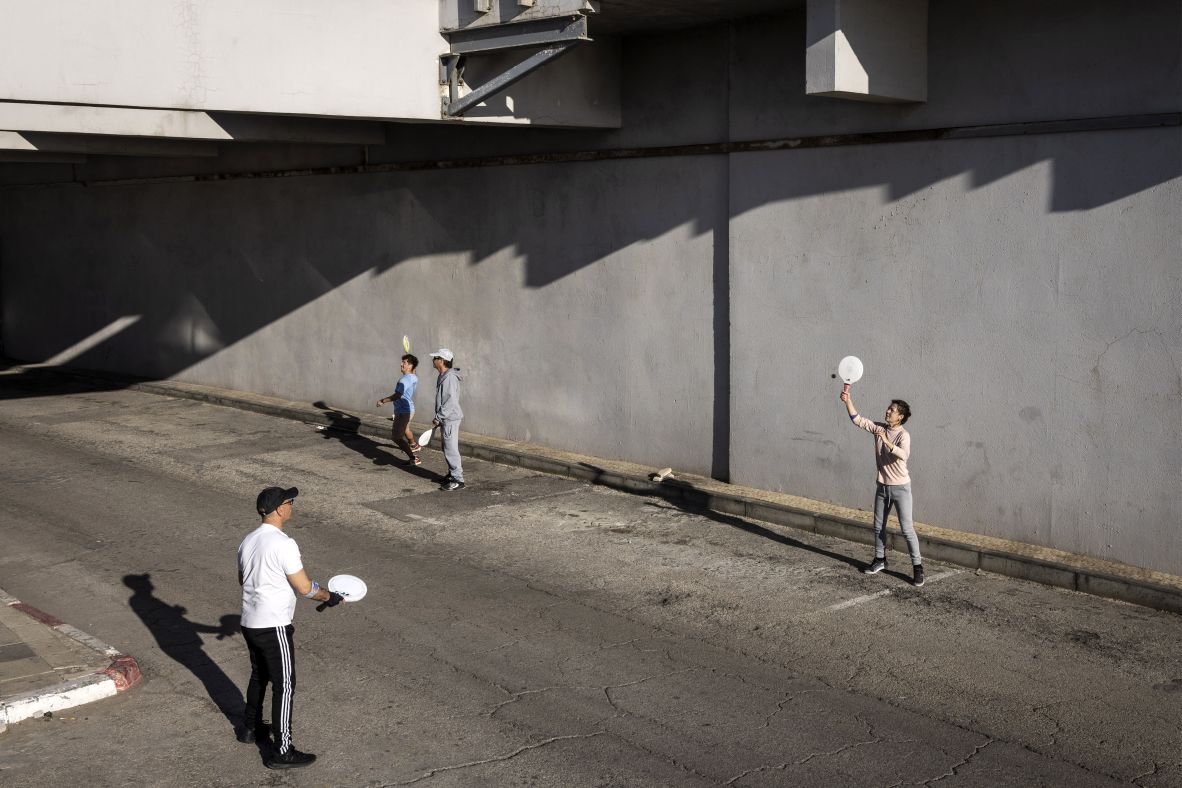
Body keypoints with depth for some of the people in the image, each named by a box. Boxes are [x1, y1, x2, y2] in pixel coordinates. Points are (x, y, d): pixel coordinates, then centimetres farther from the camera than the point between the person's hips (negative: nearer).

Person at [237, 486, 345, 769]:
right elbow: (305, 588, -18)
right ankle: (282, 752, 6)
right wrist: (328, 597, -1)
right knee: (284, 686, 1)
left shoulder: (248, 541, 5)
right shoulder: (283, 544, -21)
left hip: (250, 623, 8)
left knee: (259, 676, 27)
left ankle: (250, 728, 43)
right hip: (274, 627, -8)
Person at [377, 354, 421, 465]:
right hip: (409, 408, 10)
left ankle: (413, 458, -16)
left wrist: (383, 401, -22)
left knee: (397, 437, -11)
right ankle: (414, 445, 62)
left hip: (403, 412, -10)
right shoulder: (414, 378, 5)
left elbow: (397, 396, -33)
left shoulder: (405, 379, -24)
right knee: (405, 429, 37)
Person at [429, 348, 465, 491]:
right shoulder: (443, 377, 14)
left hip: (450, 419, -10)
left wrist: (438, 417, -20)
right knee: (448, 448, 17)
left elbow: (451, 401, -24)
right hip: (446, 419, 10)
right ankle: (452, 475, 28)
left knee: (451, 449, -8)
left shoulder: (449, 377, -19)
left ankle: (458, 480, -5)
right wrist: (440, 419, 22)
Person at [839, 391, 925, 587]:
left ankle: (917, 567, -2)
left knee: (907, 528, -7)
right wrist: (848, 401, -8)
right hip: (882, 486, 7)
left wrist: (886, 441, -41)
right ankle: (880, 559, 32)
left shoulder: (903, 435, -17)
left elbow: (903, 455, -34)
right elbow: (857, 419, 3)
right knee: (879, 526, 16)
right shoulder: (878, 428, 2)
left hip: (900, 487, -7)